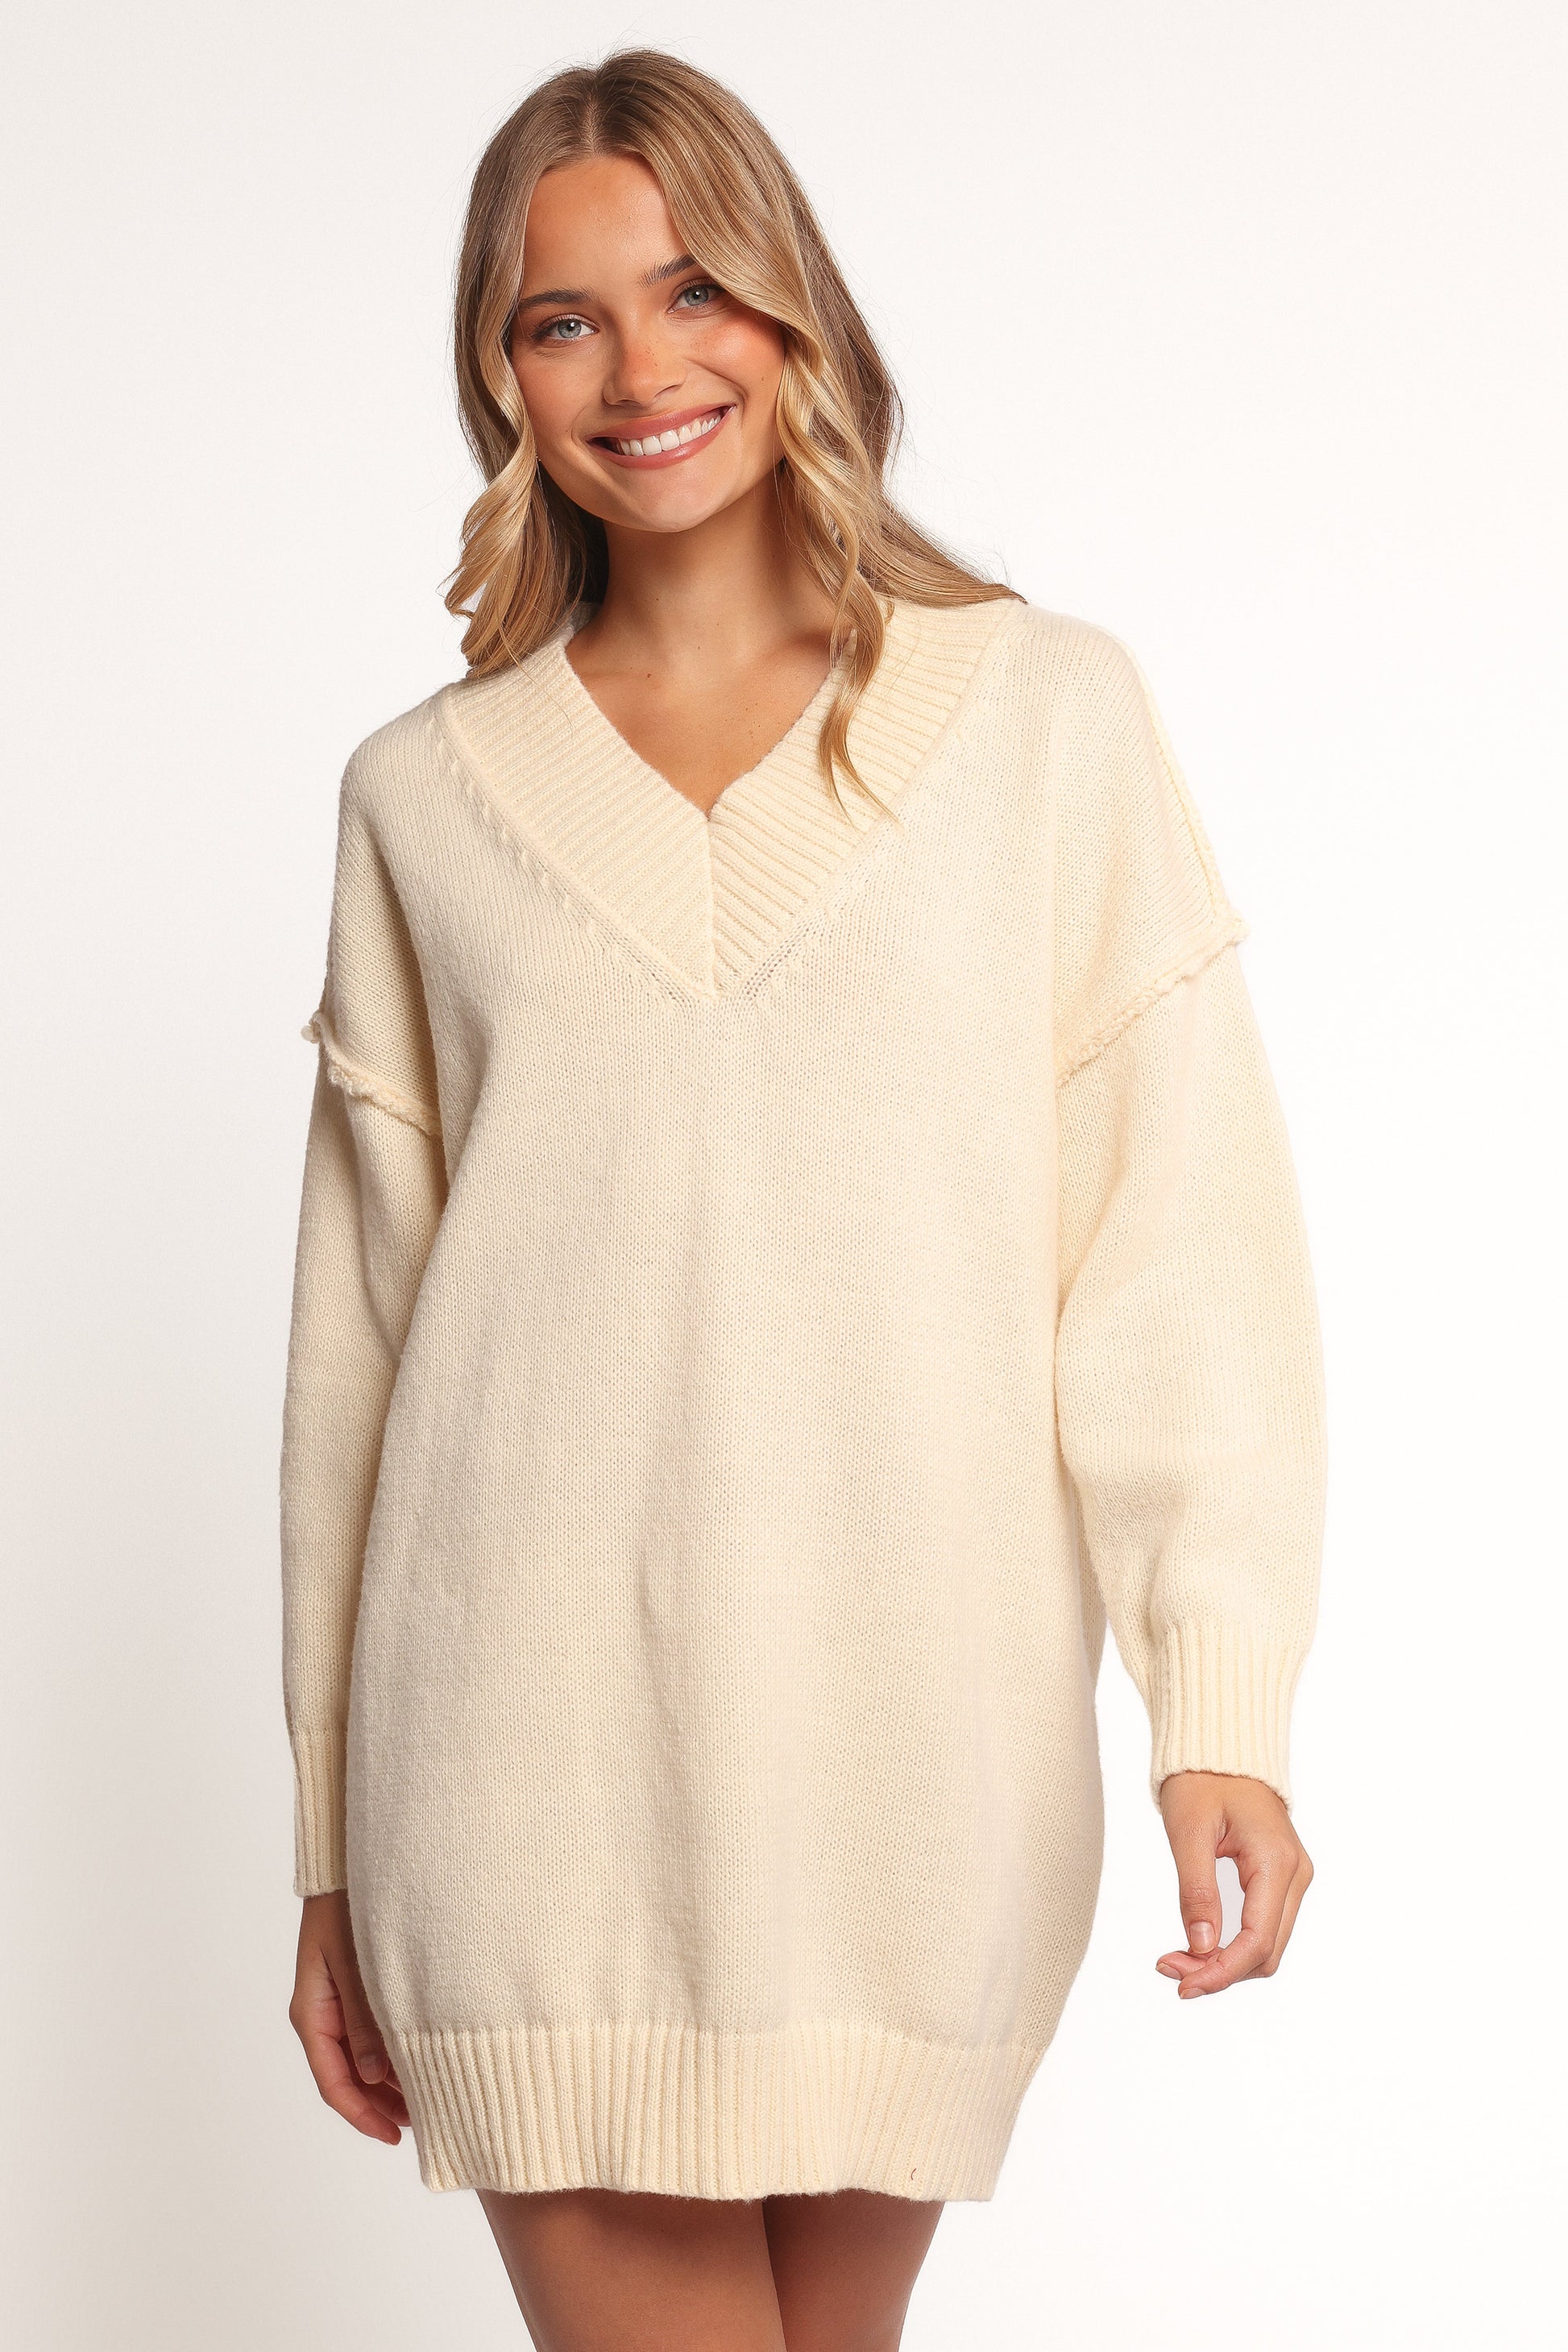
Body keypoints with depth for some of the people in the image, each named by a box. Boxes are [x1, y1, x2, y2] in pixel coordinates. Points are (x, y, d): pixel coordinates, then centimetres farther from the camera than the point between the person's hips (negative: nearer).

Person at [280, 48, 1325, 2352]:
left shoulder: (1052, 716, 6)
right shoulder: (429, 795, 10)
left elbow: (1182, 1231, 0)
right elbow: (359, 1330, 12)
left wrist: (1222, 1707, -12)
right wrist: (334, 1849, 12)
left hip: (915, 1752, 0)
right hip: (533, 1747, 1)